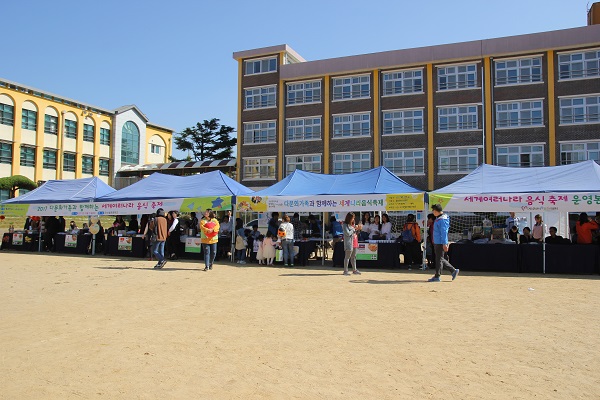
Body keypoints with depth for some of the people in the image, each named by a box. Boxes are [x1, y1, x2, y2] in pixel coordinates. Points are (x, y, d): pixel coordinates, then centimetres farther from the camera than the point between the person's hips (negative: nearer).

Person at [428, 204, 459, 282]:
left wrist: (444, 244, -22)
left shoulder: (442, 219, -17)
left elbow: (444, 232, -20)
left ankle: (437, 277, 5)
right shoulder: (438, 218, 14)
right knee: (440, 259, 14)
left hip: (440, 243, -10)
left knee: (439, 259, -2)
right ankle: (454, 270, 20)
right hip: (437, 242, 10)